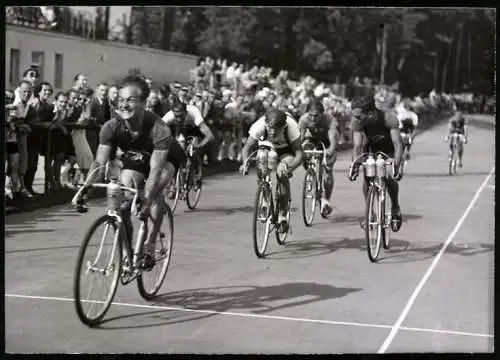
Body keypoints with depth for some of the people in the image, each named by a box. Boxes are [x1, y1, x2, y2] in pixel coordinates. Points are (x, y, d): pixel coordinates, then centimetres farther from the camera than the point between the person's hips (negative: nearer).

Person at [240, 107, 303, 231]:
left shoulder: (291, 126, -38)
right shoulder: (259, 125, -34)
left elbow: (299, 155, -36)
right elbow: (247, 148, -27)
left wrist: (289, 168, -55)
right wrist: (245, 163, -47)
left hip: (286, 151, -3)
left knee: (282, 175, -27)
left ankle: (282, 215, -16)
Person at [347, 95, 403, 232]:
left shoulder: (389, 117, -38)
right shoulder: (356, 121, -31)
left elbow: (398, 145, -39)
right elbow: (357, 146, -31)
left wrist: (397, 166, -52)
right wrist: (354, 164, -48)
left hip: (389, 149, -2)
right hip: (371, 147, 2)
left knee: (390, 178, -19)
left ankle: (395, 209, 8)